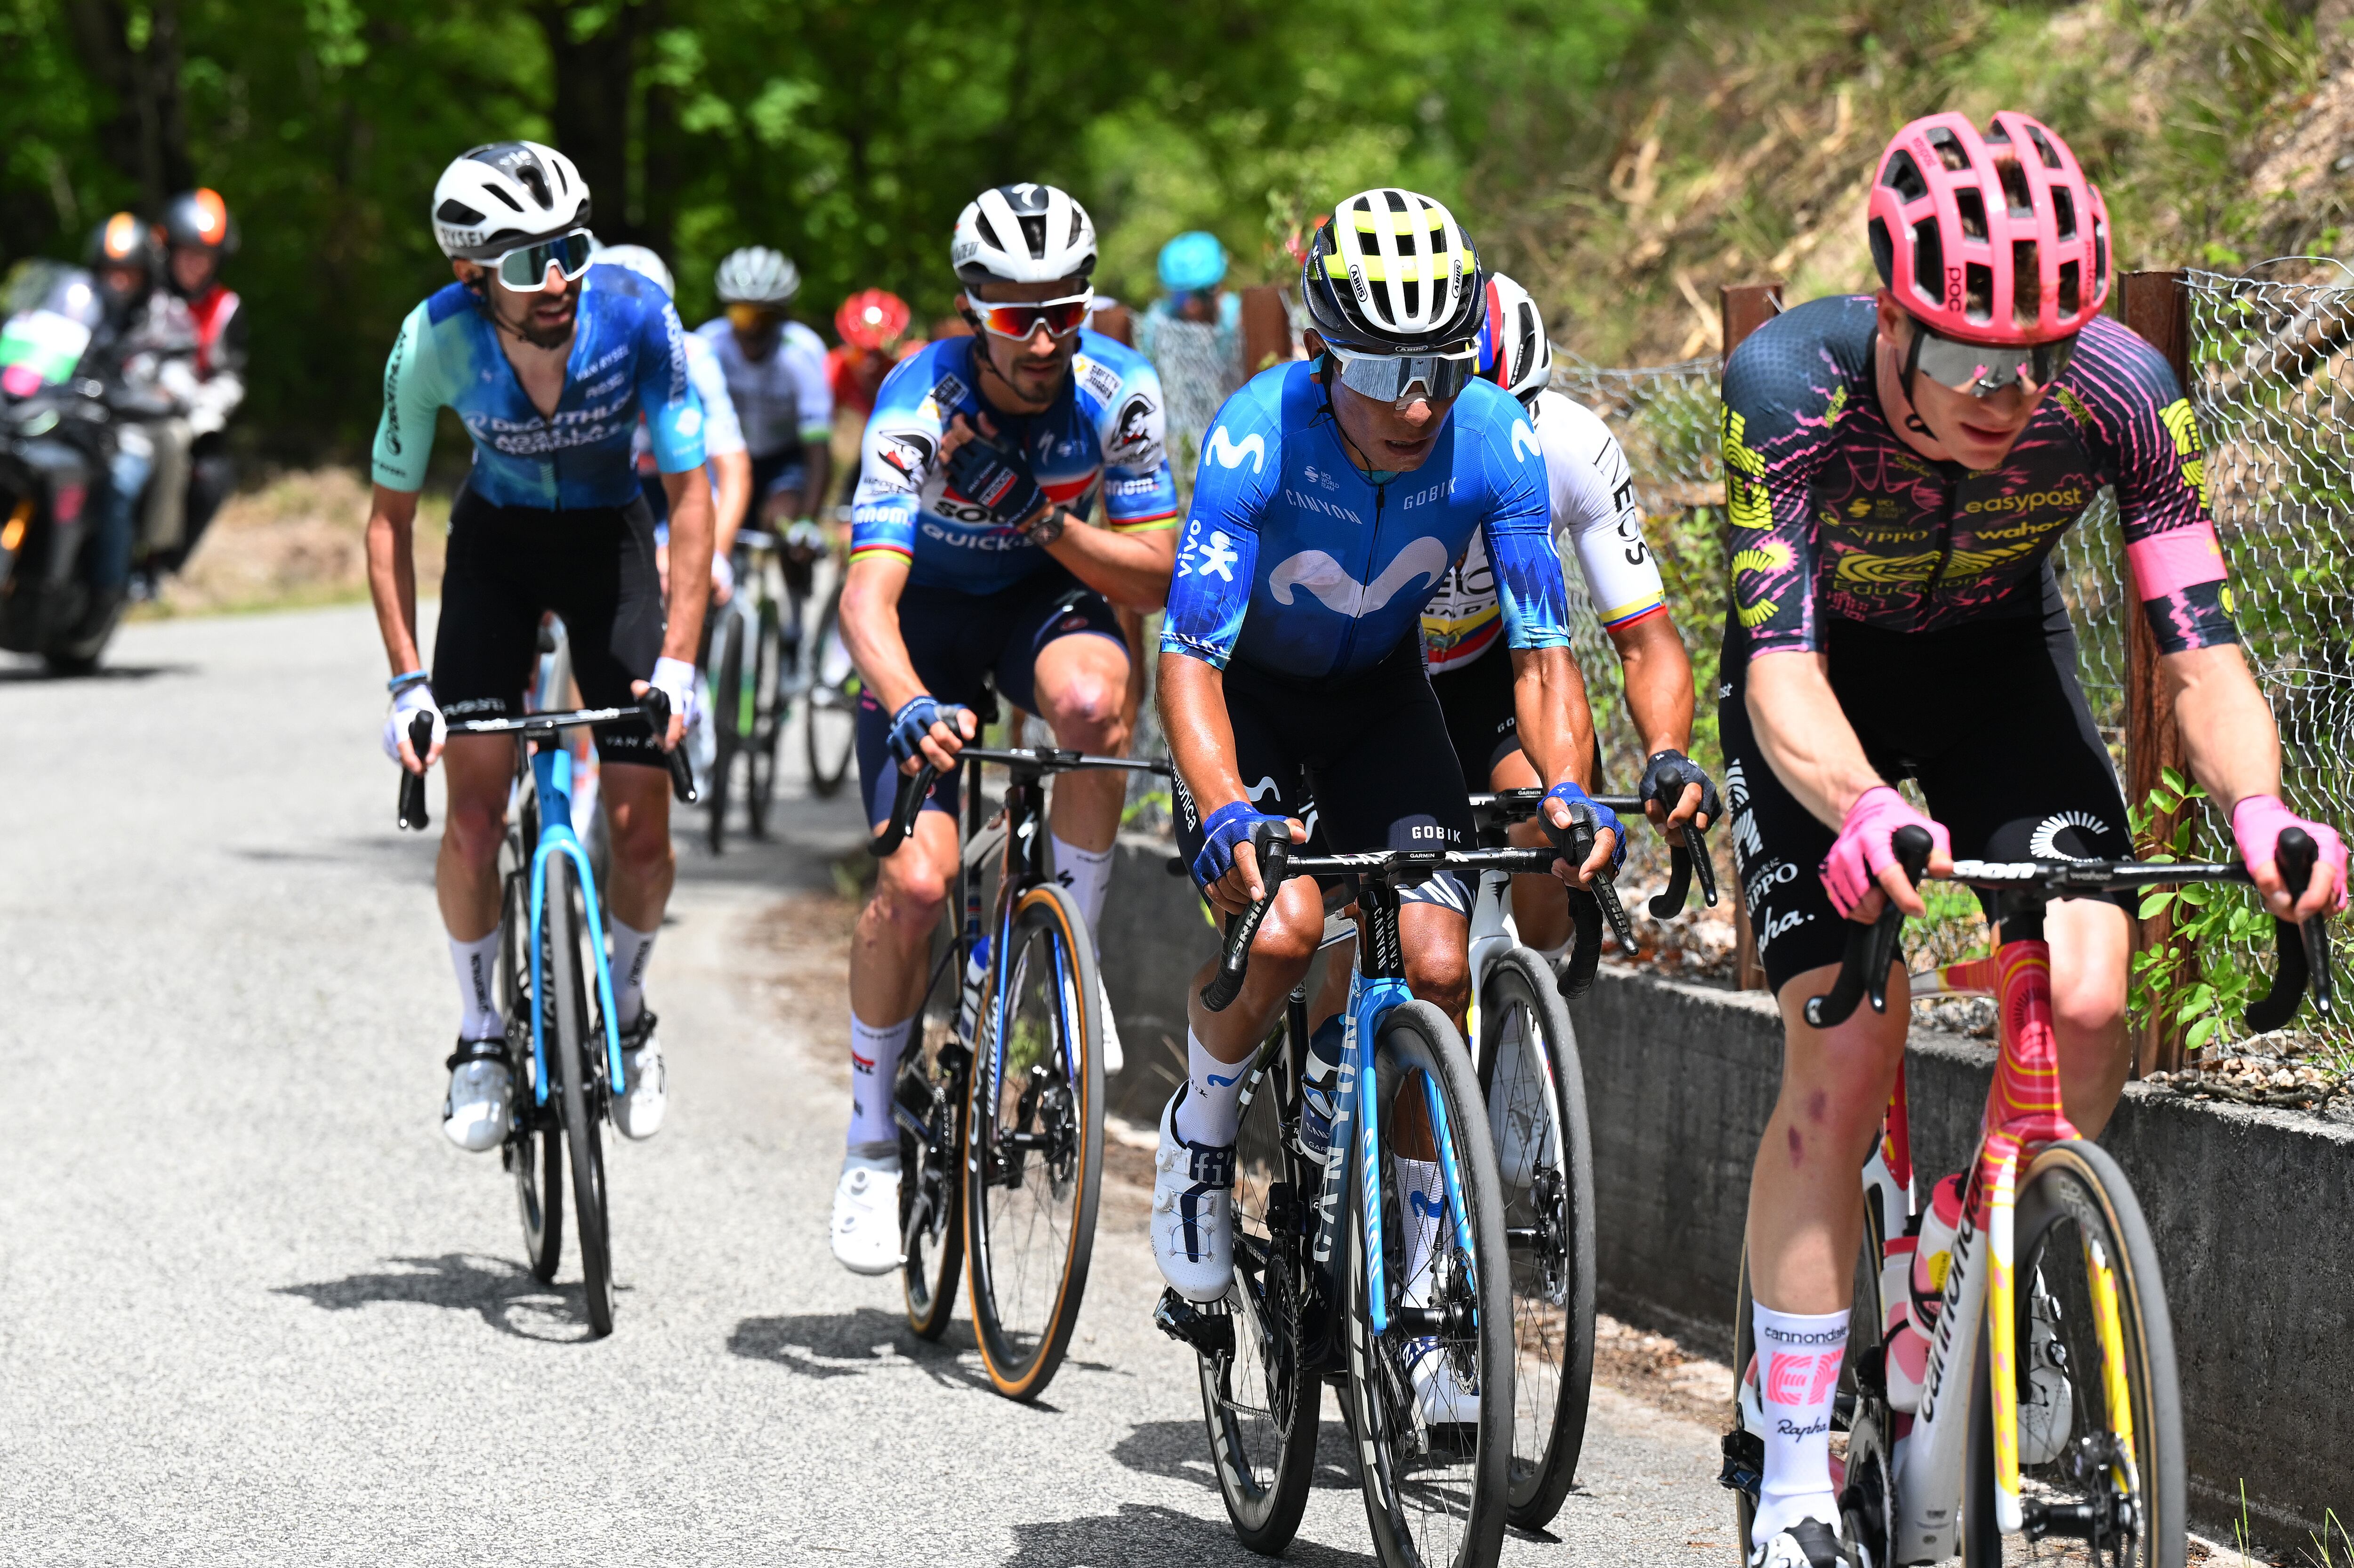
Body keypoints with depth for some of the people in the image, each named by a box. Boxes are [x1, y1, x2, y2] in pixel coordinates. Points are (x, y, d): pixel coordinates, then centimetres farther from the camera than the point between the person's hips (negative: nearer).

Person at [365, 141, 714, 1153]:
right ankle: (481, 1034, 8)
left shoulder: (636, 318, -29)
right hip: (497, 542, 0)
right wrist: (406, 683, -21)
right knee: (475, 816, -13)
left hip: (610, 538, 0)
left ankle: (625, 1011, 21)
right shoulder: (436, 341, -27)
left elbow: (690, 491, -20)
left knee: (641, 830, -7)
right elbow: (391, 515, -15)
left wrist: (677, 660, -28)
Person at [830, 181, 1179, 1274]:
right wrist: (912, 710, -58)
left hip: (1051, 594, 2)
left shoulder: (1119, 392, -21)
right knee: (916, 880, -17)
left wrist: (1047, 521, -32)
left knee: (1090, 697, -36)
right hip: (930, 616, -2)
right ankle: (872, 1143, 3)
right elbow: (867, 596, -39)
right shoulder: (921, 404, -29)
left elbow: (1153, 578, -15)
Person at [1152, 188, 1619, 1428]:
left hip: (1382, 696, 3)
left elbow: (1541, 654, -20)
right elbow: (1189, 660, -35)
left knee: (1436, 964, -13)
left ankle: (1420, 1289, 1)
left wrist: (1567, 789, -39)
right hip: (1250, 689, -3)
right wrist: (1226, 814, -52)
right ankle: (1199, 1133, 2)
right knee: (1281, 924, -28)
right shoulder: (1257, 436, -33)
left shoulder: (1496, 444, -25)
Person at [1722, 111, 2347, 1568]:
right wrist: (1864, 815, -62)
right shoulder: (1790, 384, -35)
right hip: (1830, 684, -2)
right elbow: (1781, 666, -41)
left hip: (2002, 658, 2)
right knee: (1841, 1066, -13)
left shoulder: (2118, 389, -30)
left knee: (2086, 997, -20)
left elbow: (2199, 641, -28)